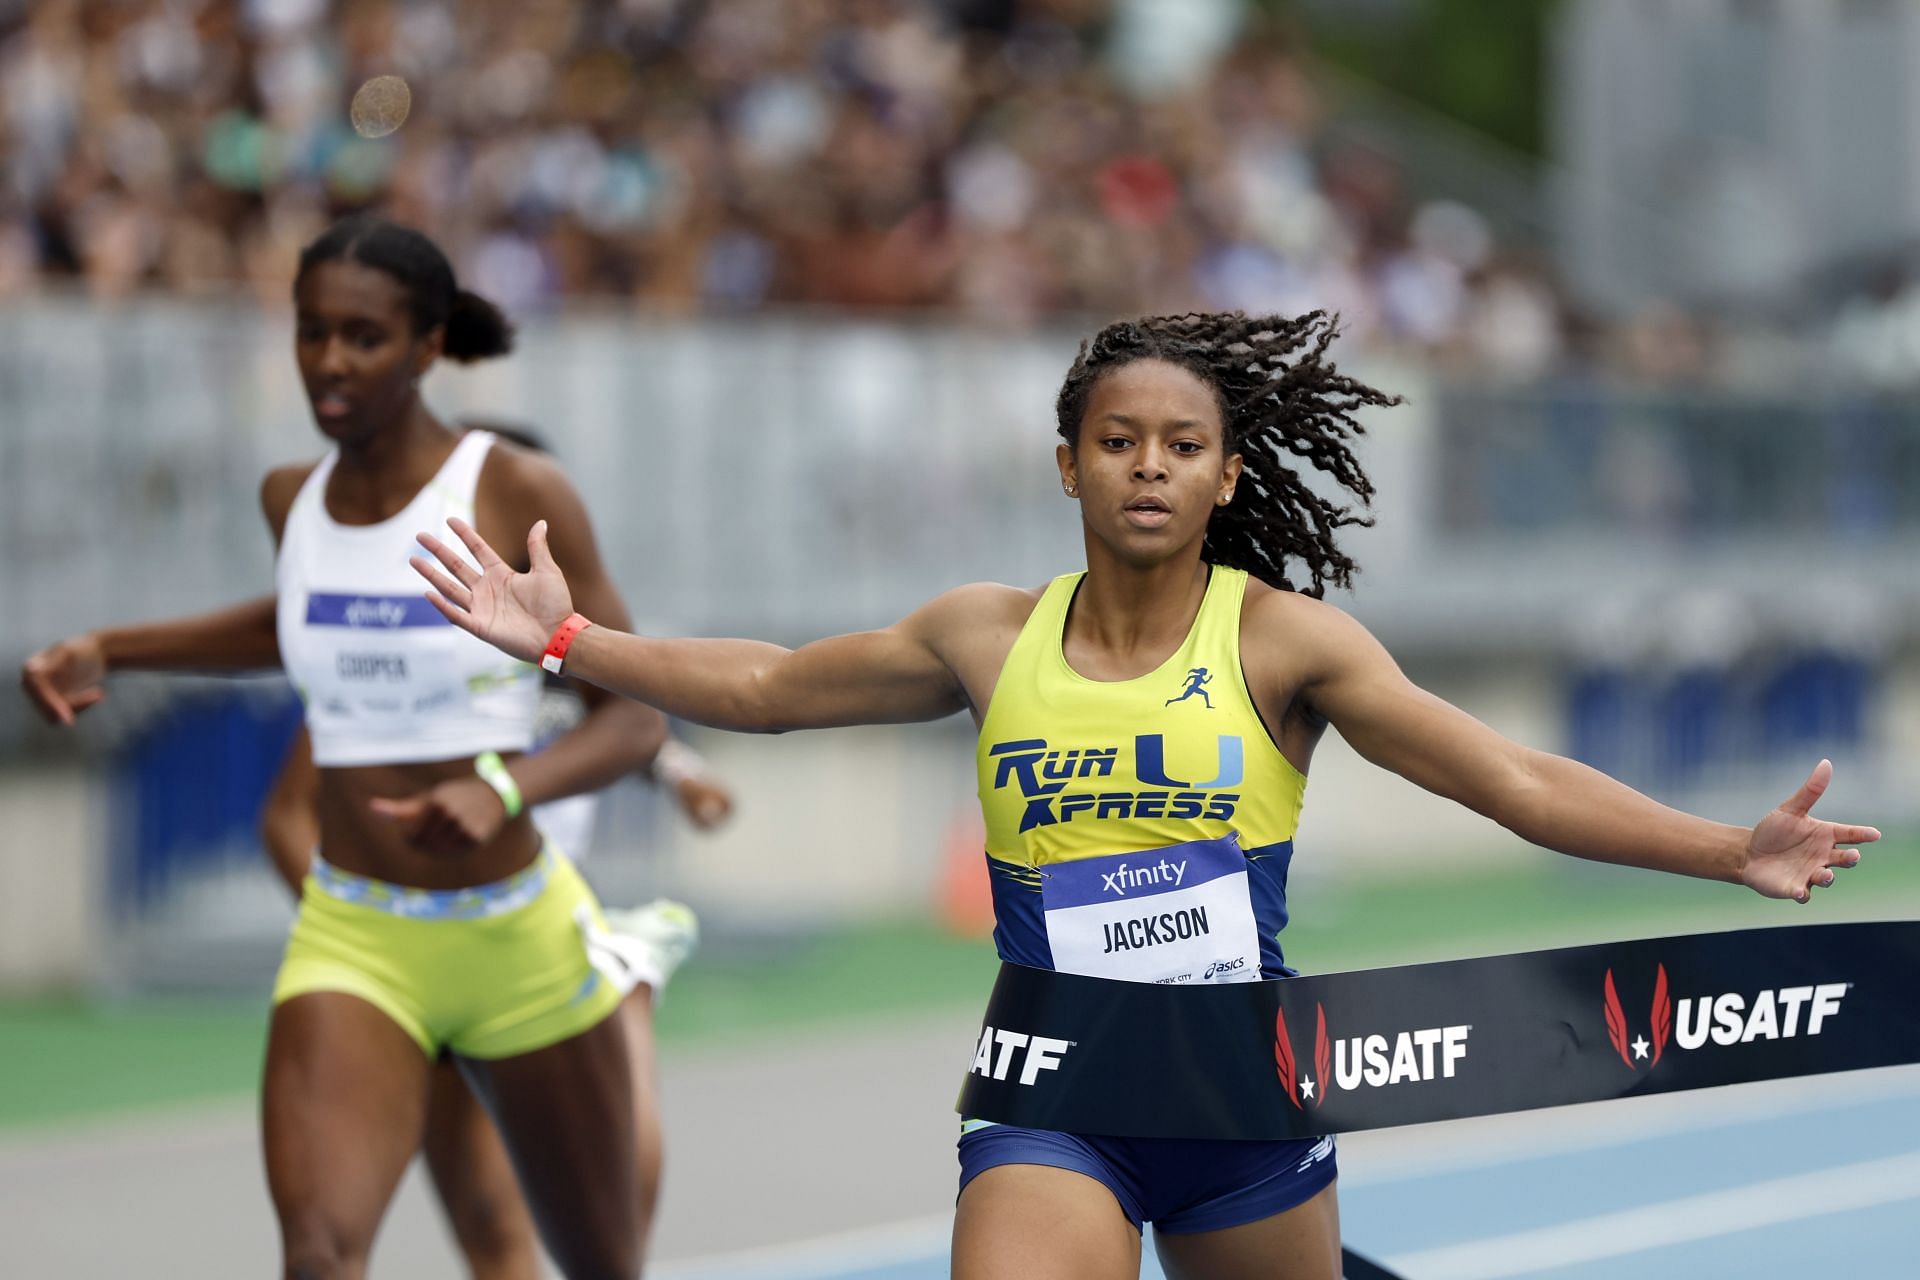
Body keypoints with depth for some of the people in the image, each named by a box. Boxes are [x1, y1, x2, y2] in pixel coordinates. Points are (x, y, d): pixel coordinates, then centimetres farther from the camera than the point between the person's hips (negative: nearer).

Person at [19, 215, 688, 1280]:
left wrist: (505, 789, -28)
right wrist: (106, 652, 15)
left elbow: (634, 713, -10)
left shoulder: (518, 496, -12)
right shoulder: (292, 501, 2)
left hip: (517, 939, -2)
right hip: (350, 939, 2)